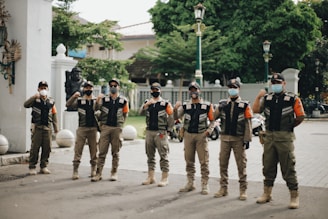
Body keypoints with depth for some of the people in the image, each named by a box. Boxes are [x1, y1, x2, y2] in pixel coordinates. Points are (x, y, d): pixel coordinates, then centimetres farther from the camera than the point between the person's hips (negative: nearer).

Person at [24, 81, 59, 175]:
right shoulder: (35, 100, 1)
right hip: (37, 127, -3)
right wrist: (34, 97, -28)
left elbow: (54, 114, 13)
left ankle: (43, 166, 17)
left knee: (47, 148, 6)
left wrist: (56, 127, 11)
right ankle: (32, 167, 7)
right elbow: (26, 105, -16)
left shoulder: (51, 101, 11)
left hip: (47, 128, 4)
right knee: (35, 148, -2)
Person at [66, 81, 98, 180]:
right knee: (78, 150, -4)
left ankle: (93, 169, 19)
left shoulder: (96, 101, 9)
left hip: (93, 128, 1)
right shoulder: (79, 100, 5)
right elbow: (68, 105, -11)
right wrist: (73, 96, -27)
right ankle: (75, 171, 0)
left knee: (93, 150, 7)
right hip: (82, 128, -1)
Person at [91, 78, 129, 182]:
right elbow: (96, 108, -9)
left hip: (117, 128, 0)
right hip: (105, 127, 0)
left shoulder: (123, 100, 5)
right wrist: (98, 100, -25)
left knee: (115, 152, 7)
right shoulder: (104, 99, 4)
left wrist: (120, 123, 7)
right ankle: (98, 173, 2)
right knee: (102, 151, -1)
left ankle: (114, 173, 16)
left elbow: (125, 114, 15)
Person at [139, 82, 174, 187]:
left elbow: (171, 116, 0)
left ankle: (165, 178, 1)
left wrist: (168, 129, -1)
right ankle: (151, 177, 21)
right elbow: (140, 112, -6)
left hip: (160, 133, -5)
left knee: (163, 156, -4)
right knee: (150, 155, 11)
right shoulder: (147, 102, 11)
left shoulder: (165, 103, -1)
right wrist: (146, 104, -21)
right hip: (149, 132, 5)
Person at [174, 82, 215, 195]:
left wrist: (209, 130, -11)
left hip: (201, 135, -2)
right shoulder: (185, 105, 5)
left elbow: (212, 120, 5)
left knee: (204, 161, -2)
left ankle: (205, 185, 5)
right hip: (188, 135, 3)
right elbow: (176, 117, -5)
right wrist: (175, 109, -24)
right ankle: (190, 183, 20)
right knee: (189, 161, 10)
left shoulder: (207, 105, 1)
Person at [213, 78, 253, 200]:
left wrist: (247, 139, -8)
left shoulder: (244, 105, 1)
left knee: (241, 165, 1)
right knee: (223, 164, 7)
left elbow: (248, 124, -2)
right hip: (225, 138, 3)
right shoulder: (223, 104, 8)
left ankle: (243, 190, 10)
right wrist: (219, 109, -17)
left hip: (238, 139, -3)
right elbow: (213, 118, 0)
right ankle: (223, 188, 18)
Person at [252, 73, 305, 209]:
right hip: (269, 137, 5)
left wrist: (289, 126, 5)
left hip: (284, 138, -4)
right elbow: (255, 110, 2)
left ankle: (294, 197, 7)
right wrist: (259, 97, -8)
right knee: (268, 166, 13)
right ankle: (267, 194, 26)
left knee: (288, 168, -2)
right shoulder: (267, 98, 11)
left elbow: (300, 116, -2)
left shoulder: (292, 99, -1)